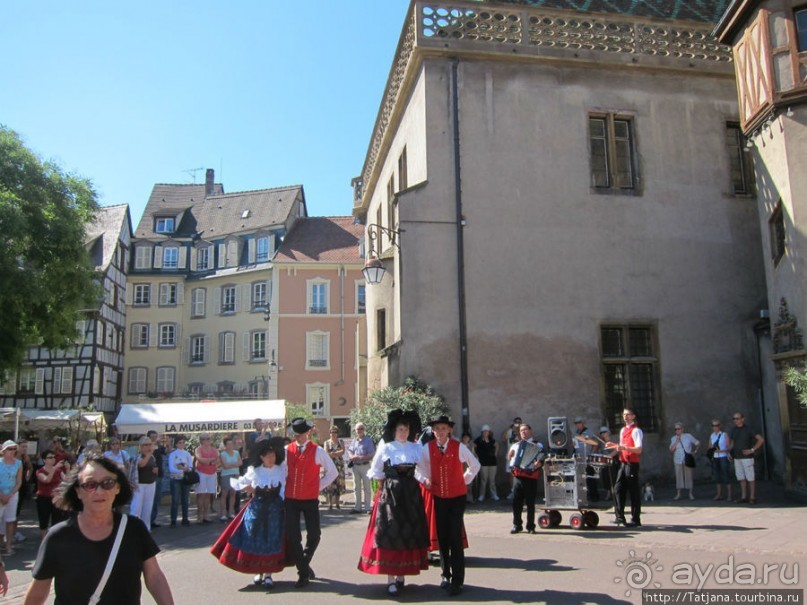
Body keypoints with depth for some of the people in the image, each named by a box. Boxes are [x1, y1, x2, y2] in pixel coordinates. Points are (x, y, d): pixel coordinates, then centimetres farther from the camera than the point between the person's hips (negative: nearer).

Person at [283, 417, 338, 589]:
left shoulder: (317, 451, -5)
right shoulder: (287, 450, 2)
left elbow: (333, 472, 2)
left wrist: (319, 486, -1)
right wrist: (284, 486, 5)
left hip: (310, 499, -2)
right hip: (291, 499, 2)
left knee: (314, 535, 1)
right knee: (292, 537, -1)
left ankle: (304, 563, 28)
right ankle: (303, 572, 12)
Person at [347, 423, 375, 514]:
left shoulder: (368, 440, -2)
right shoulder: (354, 441, 13)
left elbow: (371, 455, -9)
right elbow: (349, 451, 11)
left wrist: (360, 457, -19)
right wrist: (353, 456, -11)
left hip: (365, 466, -5)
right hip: (355, 466, 5)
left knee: (366, 487, -1)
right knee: (356, 488, 10)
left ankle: (367, 507, 4)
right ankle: (357, 507, 16)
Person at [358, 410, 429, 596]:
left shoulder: (416, 448, 5)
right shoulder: (385, 449, 2)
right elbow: (375, 473, 11)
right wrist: (391, 479, 4)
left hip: (410, 495, 2)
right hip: (389, 495, -2)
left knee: (409, 533, 3)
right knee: (389, 534, -6)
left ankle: (401, 575, 14)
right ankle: (390, 579, -2)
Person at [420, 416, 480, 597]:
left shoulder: (459, 447, -11)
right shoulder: (427, 448, -5)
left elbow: (475, 465, 4)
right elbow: (421, 466, 15)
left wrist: (465, 480, 4)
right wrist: (426, 480, 6)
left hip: (457, 497, -2)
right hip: (438, 497, 3)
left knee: (455, 538, -7)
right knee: (442, 537, 9)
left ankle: (457, 581, 1)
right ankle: (445, 575, 24)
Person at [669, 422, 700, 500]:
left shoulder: (688, 436, 1)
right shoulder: (673, 439, 4)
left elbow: (697, 443, 10)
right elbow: (671, 449, -7)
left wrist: (694, 451, 3)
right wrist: (677, 441, -15)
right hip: (678, 461, 1)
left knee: (689, 476, 1)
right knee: (678, 477, 0)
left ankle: (691, 494, 9)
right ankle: (678, 494, 4)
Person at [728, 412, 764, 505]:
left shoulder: (748, 429, -8)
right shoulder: (733, 430, 9)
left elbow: (761, 439, -11)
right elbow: (731, 441, 24)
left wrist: (752, 450, -14)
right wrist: (730, 453, 13)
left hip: (747, 457, -6)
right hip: (737, 458, 6)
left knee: (750, 477, -2)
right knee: (741, 477, 9)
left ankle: (752, 497, 2)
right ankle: (744, 497, 15)